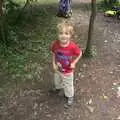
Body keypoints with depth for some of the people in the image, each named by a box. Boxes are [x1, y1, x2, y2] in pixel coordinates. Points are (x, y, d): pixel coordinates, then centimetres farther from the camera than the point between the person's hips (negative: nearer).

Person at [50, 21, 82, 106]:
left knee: (68, 85, 19)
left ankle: (70, 97, 48)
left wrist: (74, 63, -17)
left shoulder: (72, 46, -31)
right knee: (57, 81, 32)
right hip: (58, 69, 4)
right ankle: (58, 88, 67)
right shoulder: (55, 44, -23)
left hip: (68, 71, -3)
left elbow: (80, 54, -13)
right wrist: (54, 63, -8)